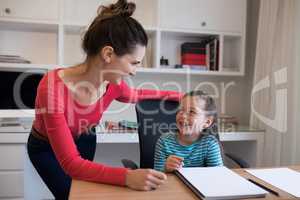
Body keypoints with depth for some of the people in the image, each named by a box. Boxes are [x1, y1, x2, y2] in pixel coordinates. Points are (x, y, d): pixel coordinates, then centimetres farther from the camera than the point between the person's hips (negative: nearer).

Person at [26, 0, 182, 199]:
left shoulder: (112, 84, -24)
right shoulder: (53, 88, -40)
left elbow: (135, 95, 3)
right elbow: (71, 163, -38)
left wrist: (174, 95, 4)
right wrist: (127, 177, -50)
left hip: (84, 140, 4)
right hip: (46, 148, -4)